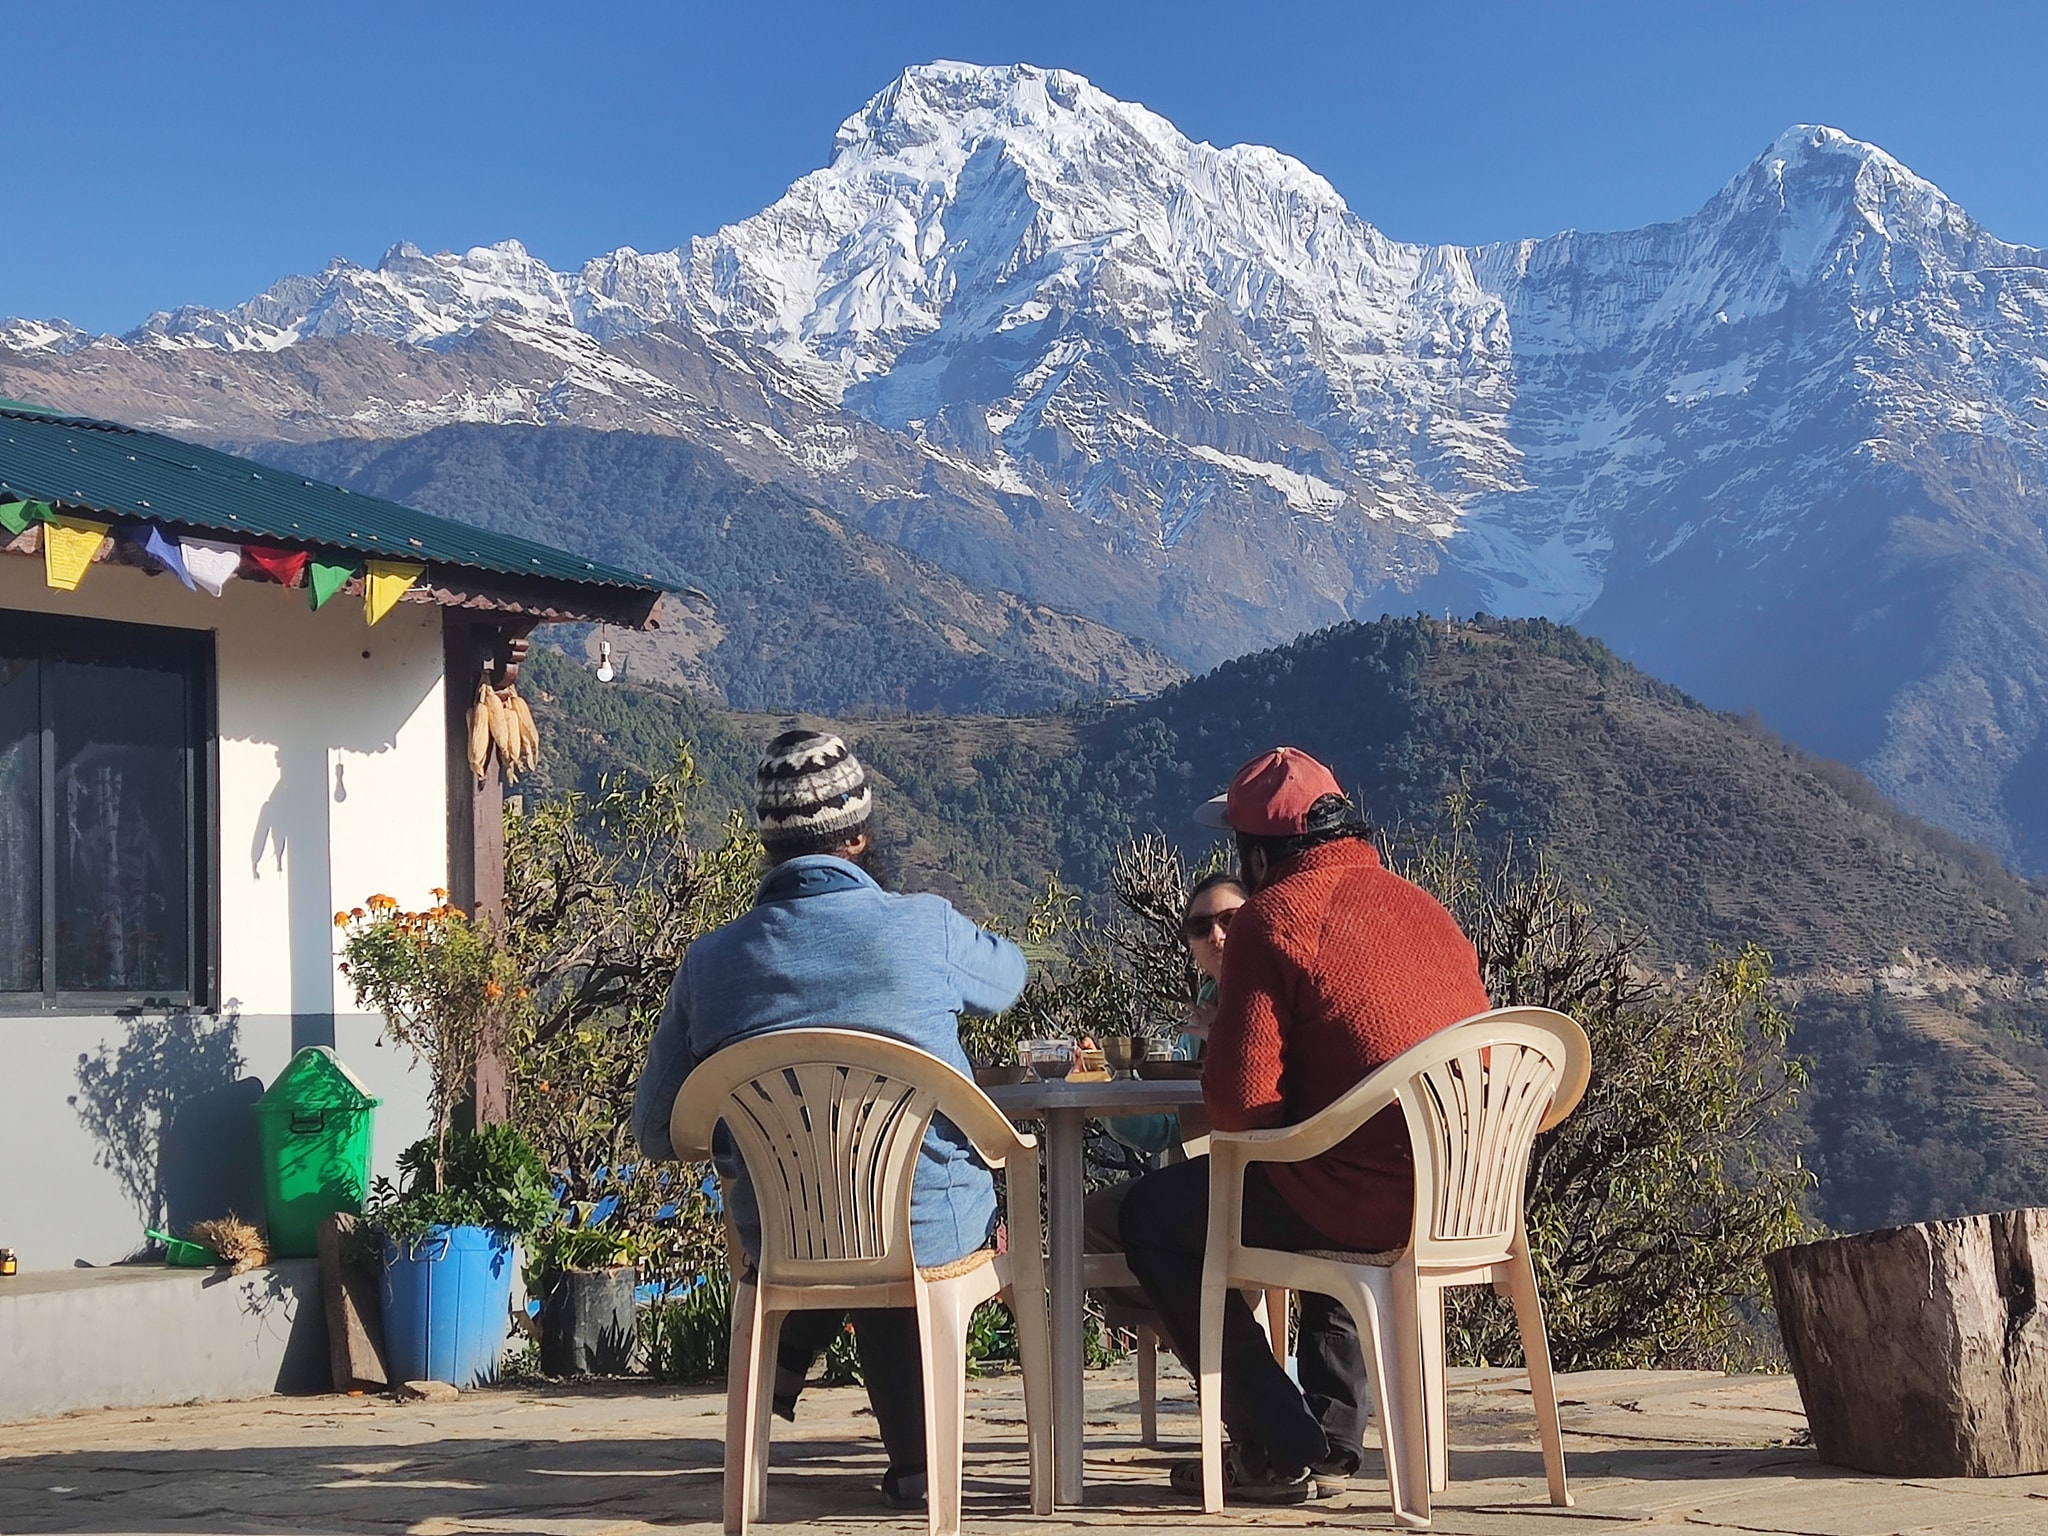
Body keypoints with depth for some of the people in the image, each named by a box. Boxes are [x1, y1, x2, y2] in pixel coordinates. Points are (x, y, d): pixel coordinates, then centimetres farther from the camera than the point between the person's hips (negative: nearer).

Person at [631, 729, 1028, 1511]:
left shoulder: (711, 960, -6)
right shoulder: (925, 927, -10)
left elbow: (654, 1131, 3)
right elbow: (1008, 974, 15)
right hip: (934, 1229, -3)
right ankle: (912, 1455, 29)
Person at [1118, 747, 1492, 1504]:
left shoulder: (1275, 915, -8)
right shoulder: (1423, 906, 14)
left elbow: (1237, 1104, -14)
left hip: (1370, 1200, -8)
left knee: (1154, 1216, 13)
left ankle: (1280, 1449, 11)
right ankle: (1331, 1439, 34)